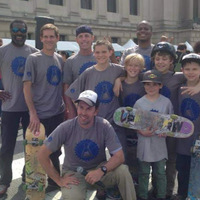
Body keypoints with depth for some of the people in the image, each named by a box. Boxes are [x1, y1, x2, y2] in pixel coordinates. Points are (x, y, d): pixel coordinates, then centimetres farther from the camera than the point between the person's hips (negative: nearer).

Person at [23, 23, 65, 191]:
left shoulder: (60, 59, 7)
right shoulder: (33, 59, -9)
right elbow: (27, 87, -12)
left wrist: (67, 107, 11)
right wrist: (33, 113, -17)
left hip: (58, 113, 5)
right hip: (40, 115, -5)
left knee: (54, 150, 17)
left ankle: (55, 181, 33)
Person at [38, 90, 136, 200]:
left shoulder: (104, 126, -16)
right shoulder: (66, 128, -17)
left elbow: (119, 156, -15)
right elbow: (42, 155, -12)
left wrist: (102, 170, -32)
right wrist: (59, 180, -11)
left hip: (99, 169, 2)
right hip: (74, 173, -1)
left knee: (123, 171, -26)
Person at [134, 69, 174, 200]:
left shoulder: (166, 102, -2)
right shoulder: (139, 103, -3)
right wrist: (142, 132, -17)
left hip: (160, 143, 0)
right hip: (144, 144, 0)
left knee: (160, 173, 13)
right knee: (144, 173, 12)